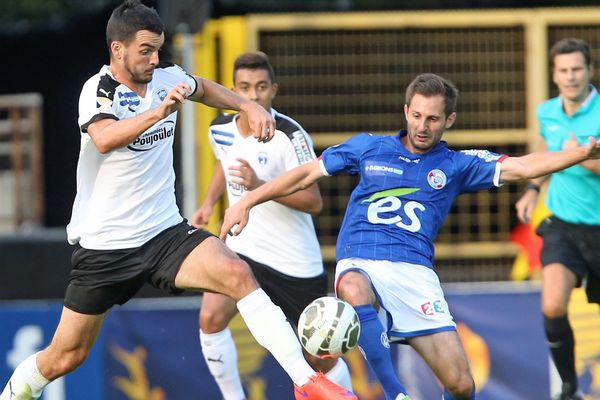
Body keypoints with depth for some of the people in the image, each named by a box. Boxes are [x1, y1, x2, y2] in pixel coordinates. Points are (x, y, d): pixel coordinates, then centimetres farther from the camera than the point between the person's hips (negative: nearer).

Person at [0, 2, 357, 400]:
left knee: (237, 274, -23)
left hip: (164, 232, 4)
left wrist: (250, 106, 11)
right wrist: (159, 111, -52)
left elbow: (204, 88, 28)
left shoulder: (166, 77, 2)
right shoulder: (99, 89, -15)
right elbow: (104, 138, -39)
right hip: (104, 245, -4)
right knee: (65, 357, 3)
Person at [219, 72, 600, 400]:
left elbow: (521, 167, 0)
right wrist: (247, 202, 14)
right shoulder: (368, 148, 14)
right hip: (360, 263, 0)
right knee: (354, 290, -41)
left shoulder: (457, 165, 12)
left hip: (414, 270, 0)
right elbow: (306, 174, 20)